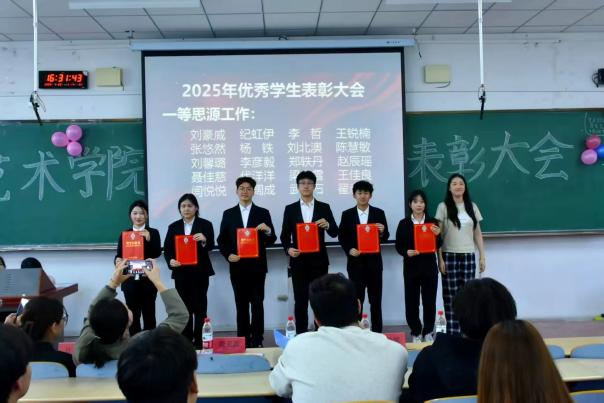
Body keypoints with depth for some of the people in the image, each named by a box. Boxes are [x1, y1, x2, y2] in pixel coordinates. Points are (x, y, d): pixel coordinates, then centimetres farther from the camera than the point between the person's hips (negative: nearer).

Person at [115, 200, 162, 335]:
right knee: (133, 315, 5)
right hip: (130, 281, 2)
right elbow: (119, 254, 5)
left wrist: (149, 238, -23)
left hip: (148, 280, -1)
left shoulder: (153, 233, 2)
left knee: (149, 314, 7)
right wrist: (118, 260, -17)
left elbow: (157, 253, -9)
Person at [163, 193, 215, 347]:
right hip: (181, 273, 3)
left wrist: (204, 240, -31)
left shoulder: (205, 225, -1)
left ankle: (199, 341, 7)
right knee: (184, 307, 8)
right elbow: (167, 249, 6)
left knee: (199, 307, 1)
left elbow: (211, 247, -9)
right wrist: (170, 260, -14)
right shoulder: (173, 227, 8)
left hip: (200, 272, -2)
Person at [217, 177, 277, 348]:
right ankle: (243, 340, 15)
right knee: (241, 305, 8)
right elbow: (221, 240, 9)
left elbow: (271, 240, 1)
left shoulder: (263, 213, 4)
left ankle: (257, 341, 4)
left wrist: (268, 231, -20)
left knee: (257, 304, -1)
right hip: (237, 266, 2)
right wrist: (228, 255, -8)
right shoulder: (228, 214, 8)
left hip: (257, 266, -1)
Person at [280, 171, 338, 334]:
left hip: (319, 260, 0)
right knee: (300, 301, 2)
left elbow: (335, 233, 0)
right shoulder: (290, 209, 6)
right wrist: (288, 249, -14)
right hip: (298, 261, 0)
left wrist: (327, 225, -22)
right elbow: (284, 235, 6)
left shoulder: (324, 208, 5)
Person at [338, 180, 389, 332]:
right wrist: (349, 250, -11)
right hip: (355, 262, 0)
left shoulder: (379, 213, 4)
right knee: (356, 298, 2)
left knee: (376, 299, 7)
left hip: (374, 261, 1)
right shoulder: (347, 214, 3)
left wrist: (382, 232, -19)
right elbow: (342, 237, 6)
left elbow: (385, 237, 4)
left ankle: (377, 332, 15)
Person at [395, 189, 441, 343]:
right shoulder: (404, 223, 1)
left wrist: (437, 235, -16)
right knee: (412, 301, 3)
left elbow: (437, 246, 2)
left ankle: (428, 332, 20)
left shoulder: (432, 222, 3)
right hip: (411, 267, -1)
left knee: (429, 300, 6)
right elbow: (398, 246, 2)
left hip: (429, 266, 1)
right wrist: (406, 252, -17)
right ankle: (416, 333, 17)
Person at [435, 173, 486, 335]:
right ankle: (452, 332, 4)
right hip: (450, 256, -3)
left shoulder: (472, 207, 10)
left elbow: (478, 233, 12)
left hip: (468, 256, 3)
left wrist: (482, 256, 6)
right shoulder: (443, 207, -1)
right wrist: (440, 259, -8)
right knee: (451, 295, -1)